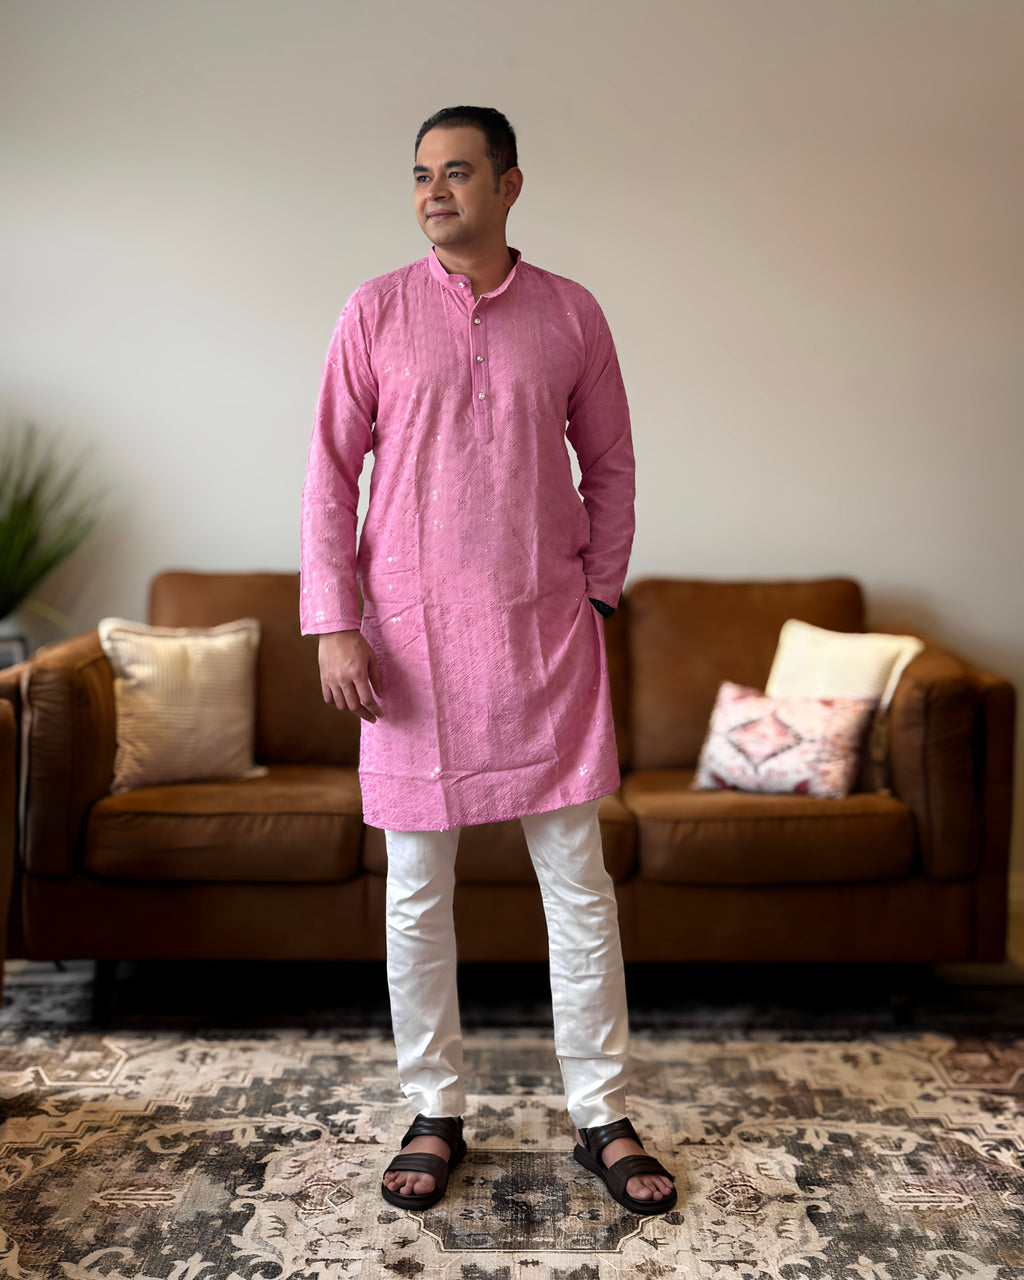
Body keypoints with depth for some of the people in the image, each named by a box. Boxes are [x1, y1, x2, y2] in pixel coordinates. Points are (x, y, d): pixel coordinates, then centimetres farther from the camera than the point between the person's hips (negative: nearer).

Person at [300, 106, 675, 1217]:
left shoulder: (570, 314, 5)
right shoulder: (377, 311, 4)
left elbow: (609, 465, 11)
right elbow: (330, 472, 2)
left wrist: (599, 593, 3)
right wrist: (335, 624, -6)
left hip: (546, 636, 1)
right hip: (411, 637, 0)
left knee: (578, 885, 4)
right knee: (416, 893, 6)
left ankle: (601, 1119, 19)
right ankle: (434, 1114, 23)